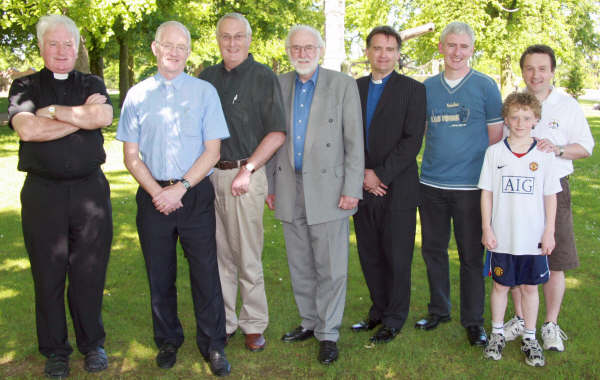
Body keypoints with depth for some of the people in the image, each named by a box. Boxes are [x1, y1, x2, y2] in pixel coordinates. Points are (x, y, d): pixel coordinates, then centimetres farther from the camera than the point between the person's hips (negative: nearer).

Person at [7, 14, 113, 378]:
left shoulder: (93, 85, 12)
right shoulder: (25, 86, 7)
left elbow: (104, 116, -10)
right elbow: (27, 129, -11)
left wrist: (53, 110, -10)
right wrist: (83, 115, -9)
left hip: (90, 189, 1)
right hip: (43, 193, -1)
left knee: (90, 273, 6)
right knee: (48, 274, 5)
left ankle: (92, 344, 22)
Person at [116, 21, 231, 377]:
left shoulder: (204, 91, 2)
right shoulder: (137, 95, 6)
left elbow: (212, 151, -2)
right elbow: (131, 155, 5)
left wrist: (180, 189, -11)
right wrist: (158, 193, -9)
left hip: (195, 194, -1)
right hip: (153, 196, 2)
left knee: (206, 271, 0)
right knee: (160, 274, 11)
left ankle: (213, 345, 16)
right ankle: (168, 341, 29)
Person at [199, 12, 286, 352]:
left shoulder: (264, 78, 0)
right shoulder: (208, 77, 14)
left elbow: (277, 133, -6)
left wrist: (247, 170, -13)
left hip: (245, 174, -4)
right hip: (208, 175, 5)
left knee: (248, 257, 0)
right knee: (219, 254, 10)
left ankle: (254, 325, 13)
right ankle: (224, 322, 21)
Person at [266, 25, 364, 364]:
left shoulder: (343, 85, -1)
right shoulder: (278, 86, 10)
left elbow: (354, 142, -4)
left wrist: (352, 190, -10)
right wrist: (269, 184, 10)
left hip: (328, 190, -4)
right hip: (290, 191, 4)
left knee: (330, 268, 1)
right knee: (300, 266, 14)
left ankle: (328, 333, 13)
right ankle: (310, 322, 30)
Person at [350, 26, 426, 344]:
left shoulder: (412, 90, -1)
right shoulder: (353, 88, 11)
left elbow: (412, 141, -9)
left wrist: (380, 174, -14)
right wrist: (362, 173, -6)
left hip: (397, 189, -4)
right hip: (363, 187, 4)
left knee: (397, 257, 3)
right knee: (369, 255, 11)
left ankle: (394, 319, 18)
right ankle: (379, 309, 28)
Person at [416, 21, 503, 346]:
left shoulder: (485, 86, -1)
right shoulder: (427, 87, 8)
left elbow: (496, 136, 1)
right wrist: (435, 161, 6)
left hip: (469, 186, -3)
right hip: (431, 184, 4)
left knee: (471, 255, 3)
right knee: (433, 249, 12)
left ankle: (473, 320, 18)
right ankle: (439, 310, 29)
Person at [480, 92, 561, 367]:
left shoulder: (544, 155, -1)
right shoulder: (494, 152, -2)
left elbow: (550, 196, 2)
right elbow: (486, 192, 0)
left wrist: (549, 231, -1)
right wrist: (486, 228, -3)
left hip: (533, 238, 0)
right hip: (502, 238, 0)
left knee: (530, 287, 11)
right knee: (500, 285, 12)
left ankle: (530, 338, 25)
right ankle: (497, 333, 28)